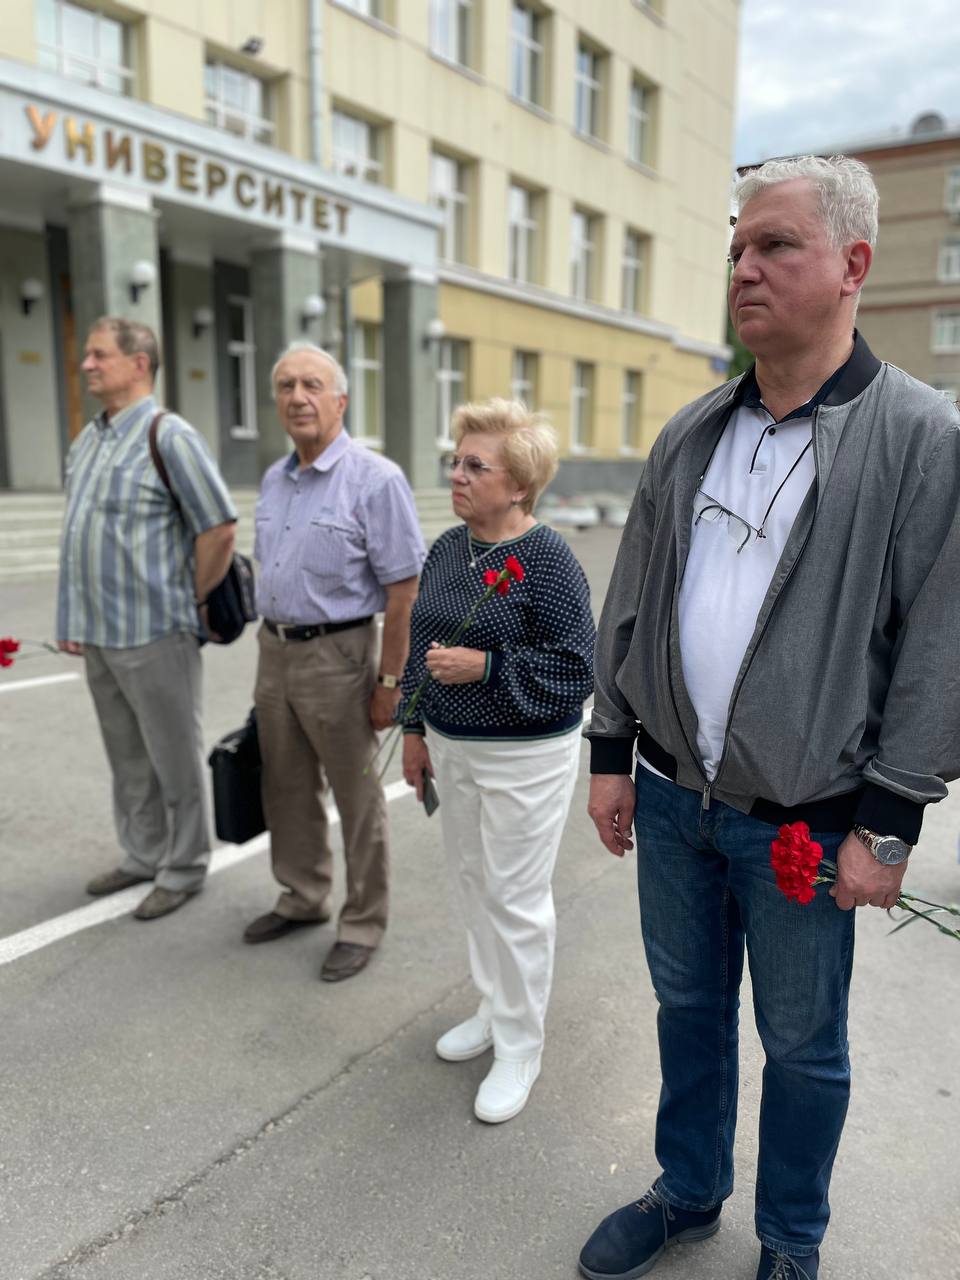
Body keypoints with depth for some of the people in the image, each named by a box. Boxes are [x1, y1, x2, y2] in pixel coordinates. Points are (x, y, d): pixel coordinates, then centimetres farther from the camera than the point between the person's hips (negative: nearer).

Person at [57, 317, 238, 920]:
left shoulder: (169, 436, -12)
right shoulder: (86, 441, 13)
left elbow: (220, 528, -15)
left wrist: (193, 601, -8)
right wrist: (76, 614, 14)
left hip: (155, 632, -8)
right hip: (99, 633, 8)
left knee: (175, 758, 5)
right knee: (128, 757, 18)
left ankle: (183, 870, 20)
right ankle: (144, 856, 34)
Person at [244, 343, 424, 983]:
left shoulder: (375, 480, -14)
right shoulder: (275, 480, 10)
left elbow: (403, 588, -15)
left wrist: (390, 680, -16)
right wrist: (271, 657, 18)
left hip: (337, 655, -7)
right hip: (275, 652, 7)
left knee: (358, 799, 7)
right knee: (288, 791, 19)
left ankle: (363, 923, 24)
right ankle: (303, 898, 39)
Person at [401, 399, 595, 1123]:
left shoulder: (547, 560, -18)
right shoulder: (447, 549, 4)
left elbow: (577, 670, -20)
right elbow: (421, 642, 13)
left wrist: (485, 666, -26)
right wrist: (416, 727, 13)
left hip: (525, 757, -7)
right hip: (454, 748, 7)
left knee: (516, 899, 5)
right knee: (473, 882, 19)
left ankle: (520, 1050, 25)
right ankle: (494, 1009, 42)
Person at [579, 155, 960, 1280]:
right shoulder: (690, 435, 5)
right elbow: (629, 605, 8)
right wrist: (610, 753, 7)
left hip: (806, 823, -4)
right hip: (670, 798, 5)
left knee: (802, 1045, 15)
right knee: (687, 1005, 21)